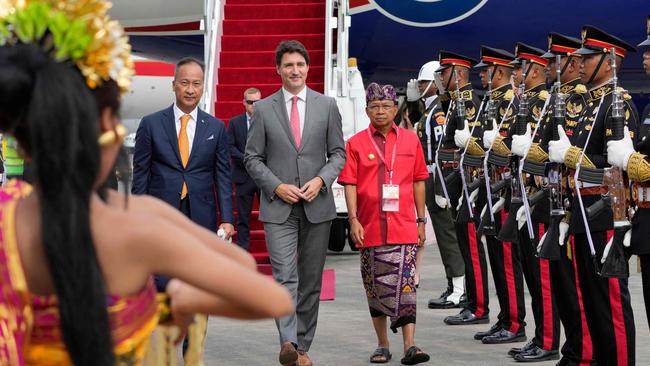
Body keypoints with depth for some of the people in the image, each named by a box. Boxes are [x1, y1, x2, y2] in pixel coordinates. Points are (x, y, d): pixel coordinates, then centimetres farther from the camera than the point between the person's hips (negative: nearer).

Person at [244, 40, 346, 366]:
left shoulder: (327, 106, 7)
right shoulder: (263, 109, 4)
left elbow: (338, 152, 9)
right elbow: (253, 158, 5)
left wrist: (321, 180, -9)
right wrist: (277, 186, -9)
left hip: (317, 205, 2)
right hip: (278, 206, -2)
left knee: (311, 280, 7)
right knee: (285, 276, -15)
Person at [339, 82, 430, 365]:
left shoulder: (410, 140, 7)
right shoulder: (356, 143, 3)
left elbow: (419, 182, 11)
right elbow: (350, 184, 0)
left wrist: (421, 220, 9)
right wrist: (353, 220, -9)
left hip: (403, 226, 0)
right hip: (370, 227, 0)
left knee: (405, 285, -9)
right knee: (376, 287, 9)